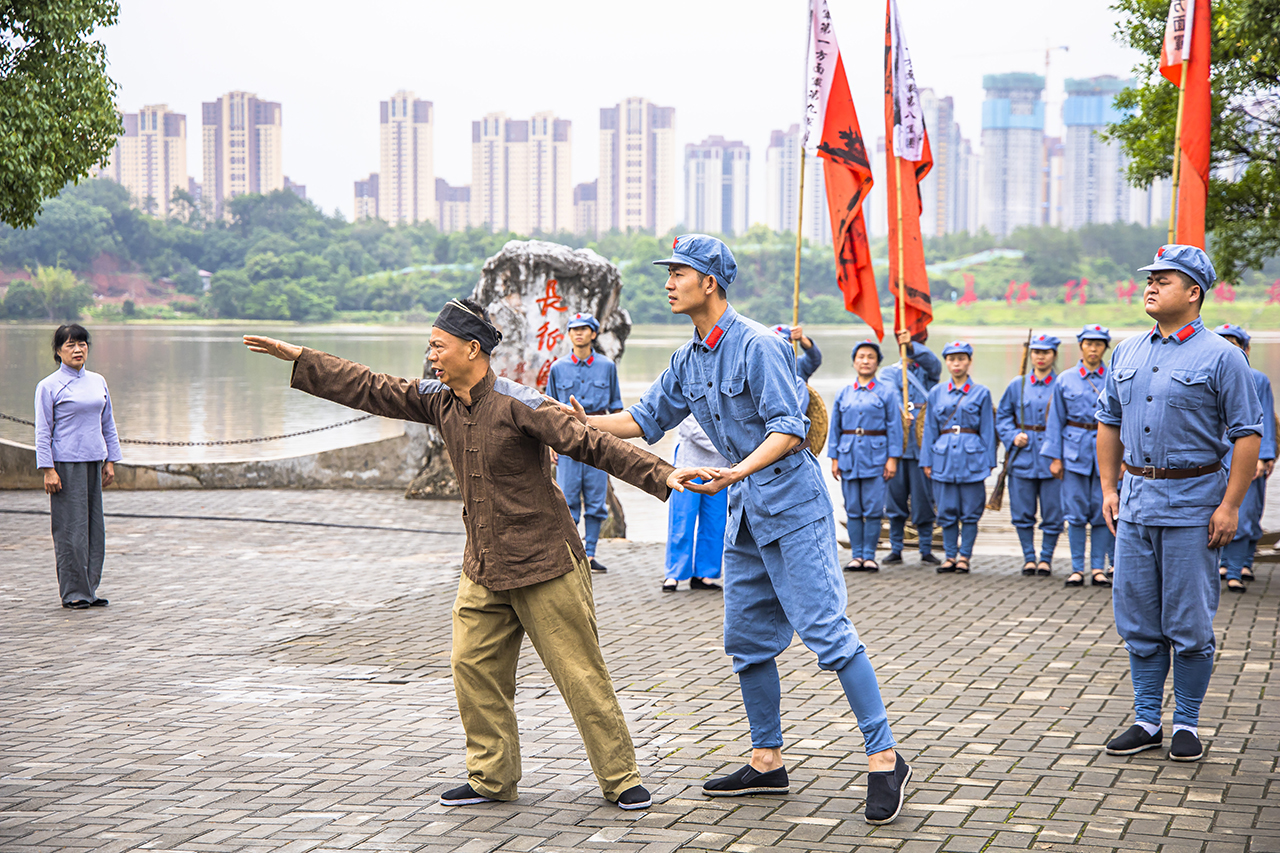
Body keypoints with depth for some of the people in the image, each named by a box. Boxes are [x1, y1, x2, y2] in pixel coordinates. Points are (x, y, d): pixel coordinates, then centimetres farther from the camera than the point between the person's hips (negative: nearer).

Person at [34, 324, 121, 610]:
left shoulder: (98, 382, 13)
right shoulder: (49, 386, -4)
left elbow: (108, 424, 19)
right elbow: (43, 432, -5)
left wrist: (110, 461, 14)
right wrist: (48, 470, -11)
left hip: (94, 462, 6)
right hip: (66, 464, -6)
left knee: (95, 527, 6)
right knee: (71, 529, -5)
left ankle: (90, 589, 14)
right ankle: (73, 593, 2)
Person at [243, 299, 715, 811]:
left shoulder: (519, 405, -16)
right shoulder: (438, 401, 5)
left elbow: (593, 445, -20)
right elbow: (371, 390, 11)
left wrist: (662, 476, -27)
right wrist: (297, 358, 9)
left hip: (544, 562, -7)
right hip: (483, 569, 7)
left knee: (580, 673, -4)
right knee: (474, 666, 4)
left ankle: (620, 779, 5)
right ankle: (492, 778, 16)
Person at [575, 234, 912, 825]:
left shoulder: (757, 346, -15)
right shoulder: (689, 360, 12)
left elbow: (790, 429, -21)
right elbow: (646, 419, 18)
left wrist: (740, 470, -34)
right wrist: (585, 423, 4)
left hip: (791, 504, -9)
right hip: (745, 513, 9)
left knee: (826, 631, -12)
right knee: (746, 640, 11)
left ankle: (884, 758, -9)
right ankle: (767, 762, 22)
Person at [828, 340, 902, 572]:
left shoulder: (886, 393, 3)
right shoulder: (843, 393, 9)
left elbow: (894, 427, 1)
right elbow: (835, 427, 11)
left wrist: (892, 458, -6)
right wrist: (834, 458, 5)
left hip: (876, 455, -2)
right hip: (849, 455, 2)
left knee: (873, 509, -3)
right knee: (853, 509, 3)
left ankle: (869, 556, 3)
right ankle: (857, 555, 9)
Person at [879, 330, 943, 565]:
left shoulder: (929, 371, 11)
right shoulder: (890, 372, 12)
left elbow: (932, 362, -14)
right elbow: (890, 393, -10)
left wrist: (911, 346, -31)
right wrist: (900, 410, -31)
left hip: (923, 445, -1)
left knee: (923, 499, -1)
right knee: (895, 499, 4)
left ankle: (926, 550, 8)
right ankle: (896, 550, 13)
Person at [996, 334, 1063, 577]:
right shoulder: (1017, 386, 9)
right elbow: (1002, 415, 15)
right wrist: (1013, 436, -2)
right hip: (1023, 455, 2)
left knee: (1052, 512, 0)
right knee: (1023, 513, 4)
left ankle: (1046, 558, 13)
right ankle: (1029, 557, 16)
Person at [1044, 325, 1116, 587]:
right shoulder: (1065, 379, 6)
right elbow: (1056, 420, 7)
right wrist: (1054, 457, 1)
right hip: (1075, 450, 0)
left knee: (1102, 512, 1)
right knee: (1076, 513, -1)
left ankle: (1098, 568, 8)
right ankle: (1077, 568, 6)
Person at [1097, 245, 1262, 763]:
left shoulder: (1220, 357, -6)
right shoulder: (1127, 354, 11)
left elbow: (1248, 434, -8)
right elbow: (1108, 422, 19)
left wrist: (1230, 506, -13)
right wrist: (1108, 488, 11)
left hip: (1193, 504, -5)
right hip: (1135, 501, 6)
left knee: (1189, 624, 0)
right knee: (1138, 621, 9)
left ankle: (1186, 724, 12)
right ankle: (1147, 720, 18)